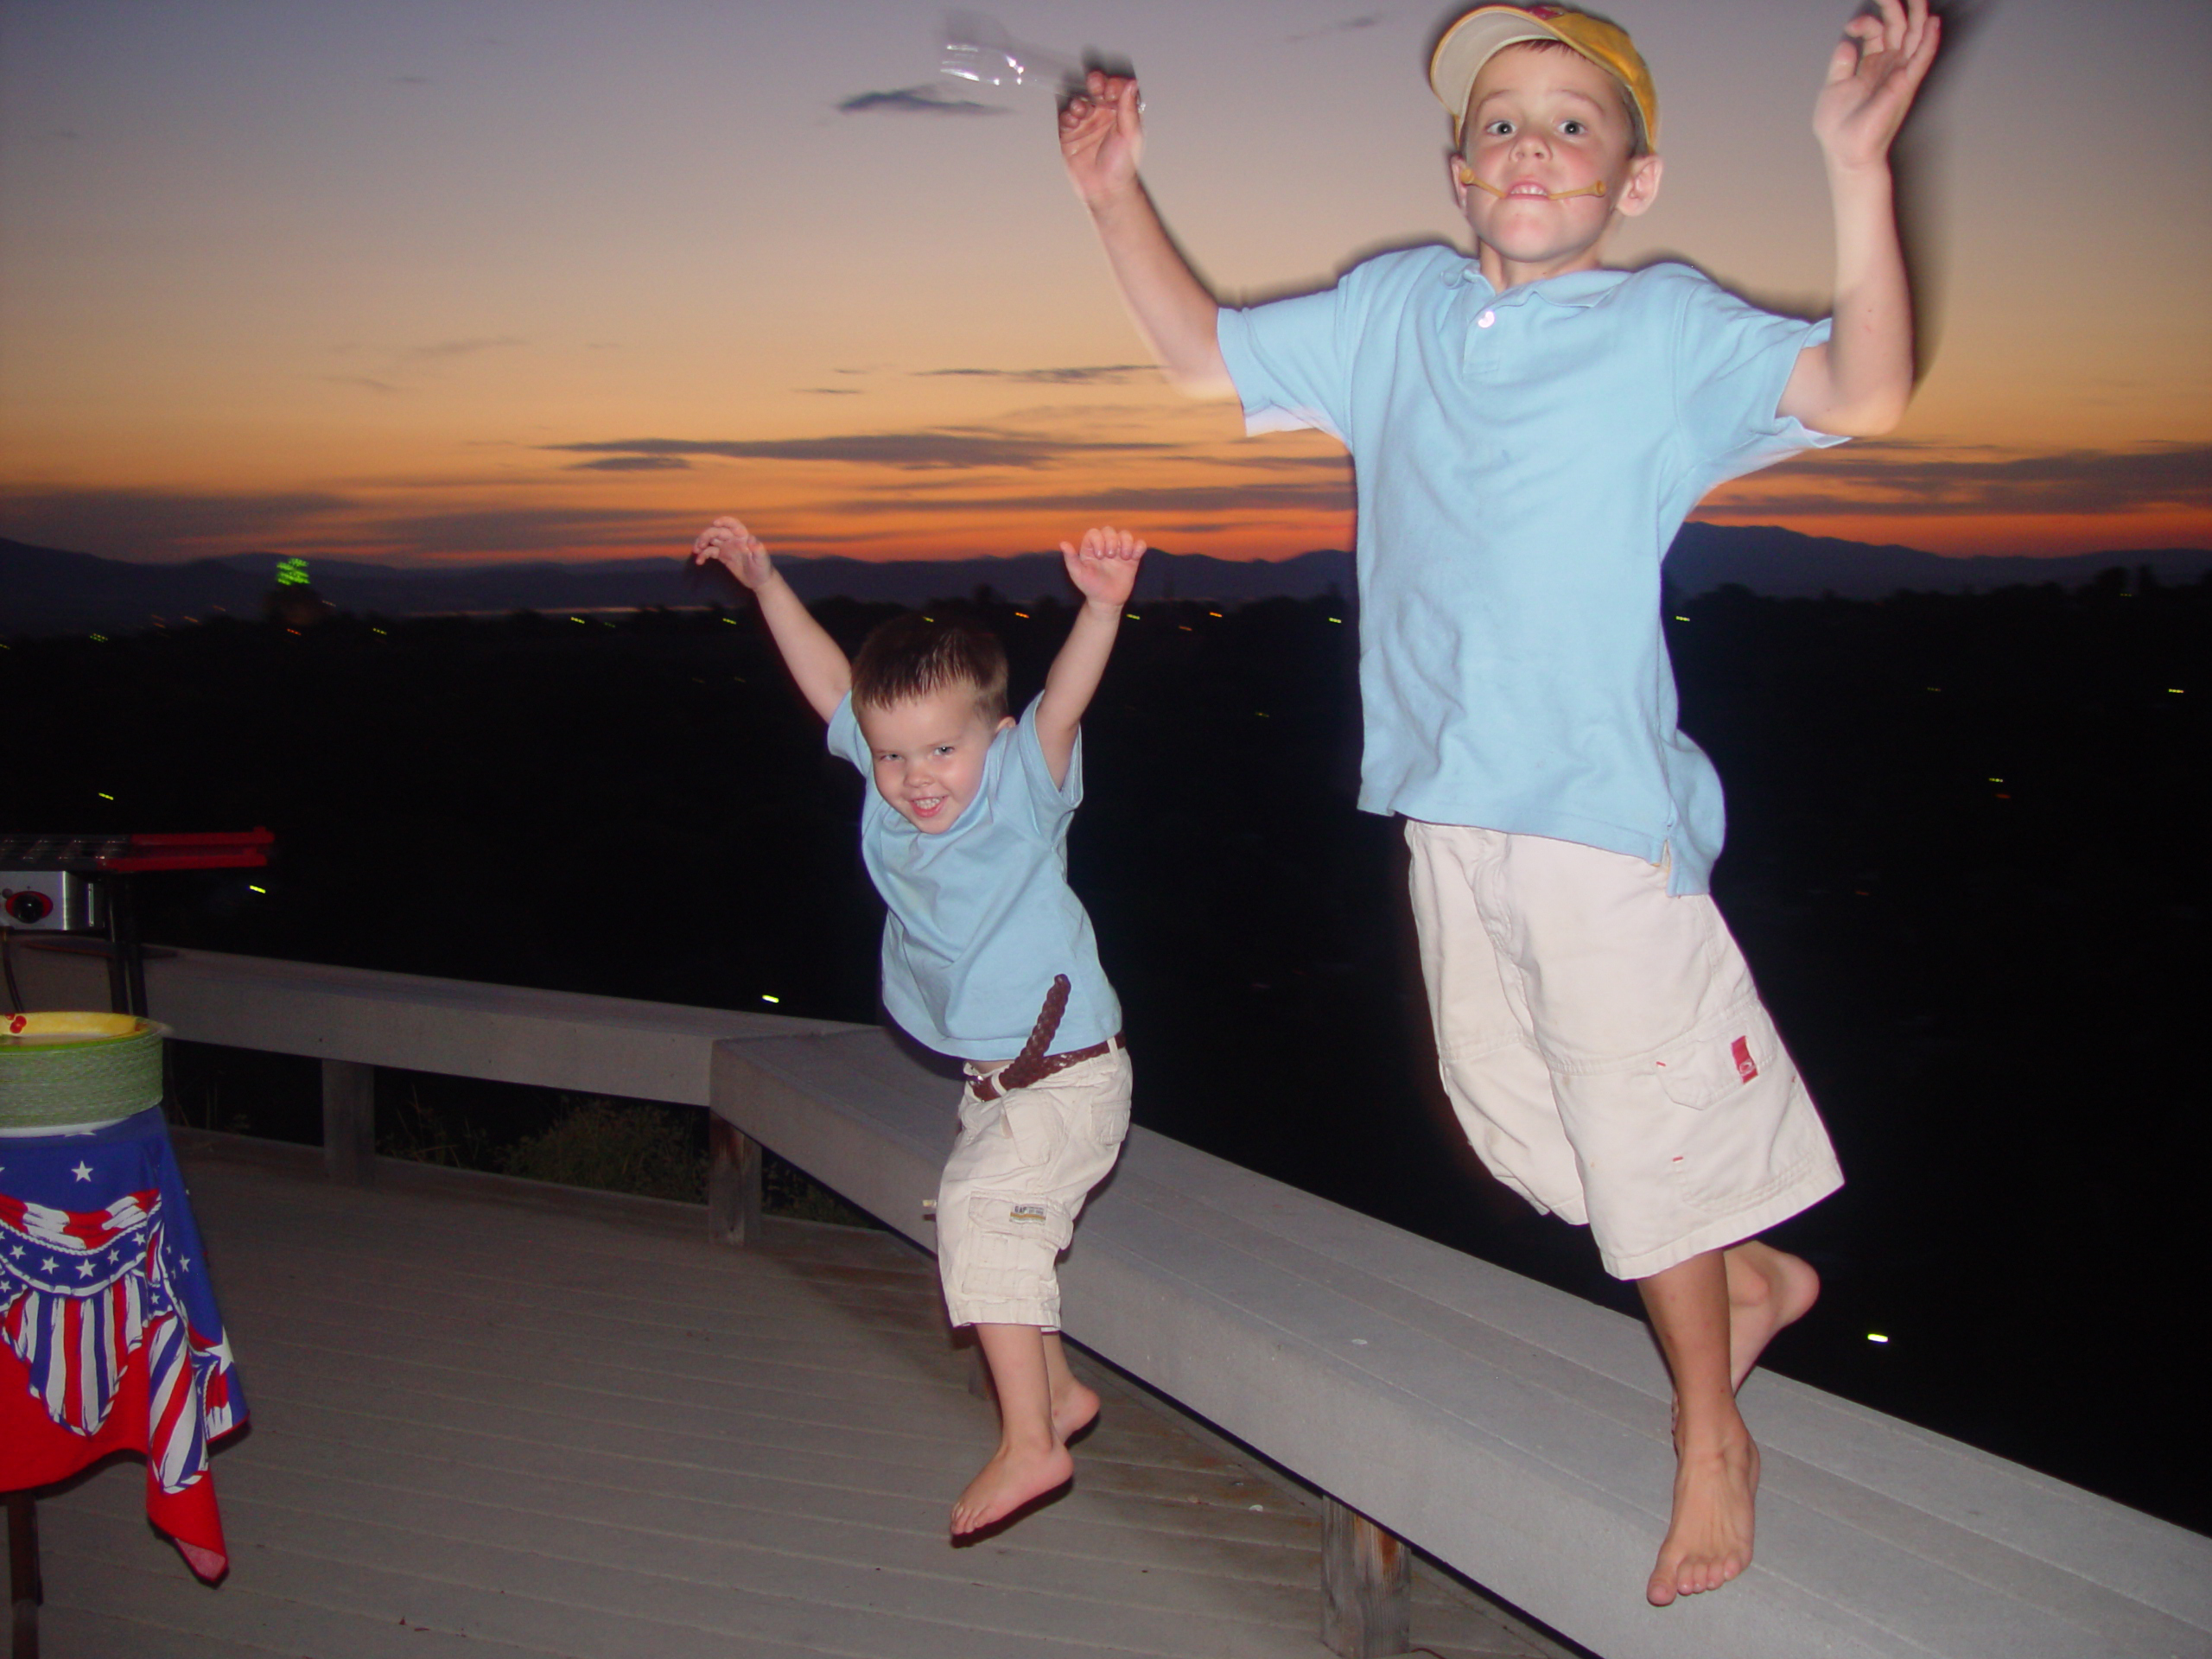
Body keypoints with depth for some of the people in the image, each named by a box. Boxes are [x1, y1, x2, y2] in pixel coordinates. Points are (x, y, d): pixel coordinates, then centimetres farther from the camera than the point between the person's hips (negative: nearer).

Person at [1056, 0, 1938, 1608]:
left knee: (1645, 1127, 3)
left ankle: (1711, 1438, 25)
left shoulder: (1669, 327, -5)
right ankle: (1753, 1276, 40)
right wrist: (1118, 195, 11)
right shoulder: (1397, 309, 9)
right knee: (1513, 1116, 16)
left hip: (1607, 807, -6)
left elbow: (1866, 392, -20)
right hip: (1448, 805, 6)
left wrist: (1855, 165, -31)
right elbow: (1204, 353, 20)